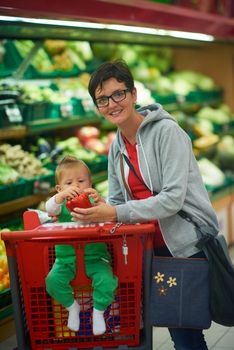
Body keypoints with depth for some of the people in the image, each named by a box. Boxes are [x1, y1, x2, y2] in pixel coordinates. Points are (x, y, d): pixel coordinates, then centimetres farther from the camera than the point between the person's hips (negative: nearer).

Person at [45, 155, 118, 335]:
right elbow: (50, 208, -19)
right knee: (53, 280, -21)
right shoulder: (62, 204, 4)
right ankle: (72, 306, 8)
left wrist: (100, 201, -39)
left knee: (106, 281, -24)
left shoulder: (93, 200, 2)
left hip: (95, 256, -1)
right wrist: (62, 195, -40)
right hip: (66, 257, 1)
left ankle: (98, 311, 5)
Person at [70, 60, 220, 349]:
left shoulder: (166, 131, -15)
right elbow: (115, 201, 10)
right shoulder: (116, 148, 7)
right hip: (155, 248, 6)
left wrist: (116, 214, -28)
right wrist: (96, 213, -11)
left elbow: (173, 198, -22)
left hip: (190, 244, -6)